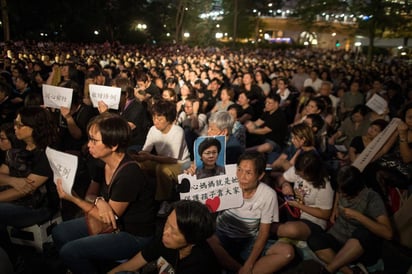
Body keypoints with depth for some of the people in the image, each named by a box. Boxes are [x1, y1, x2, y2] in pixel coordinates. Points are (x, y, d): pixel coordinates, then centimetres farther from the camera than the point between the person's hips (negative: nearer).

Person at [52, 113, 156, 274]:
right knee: (59, 233, 6)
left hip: (135, 235, -8)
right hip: (116, 224, 8)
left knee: (70, 251, -15)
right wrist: (99, 201, -18)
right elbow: (90, 194, 6)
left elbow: (110, 217, -20)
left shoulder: (128, 174, -29)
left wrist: (71, 198, -20)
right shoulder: (102, 163, -4)